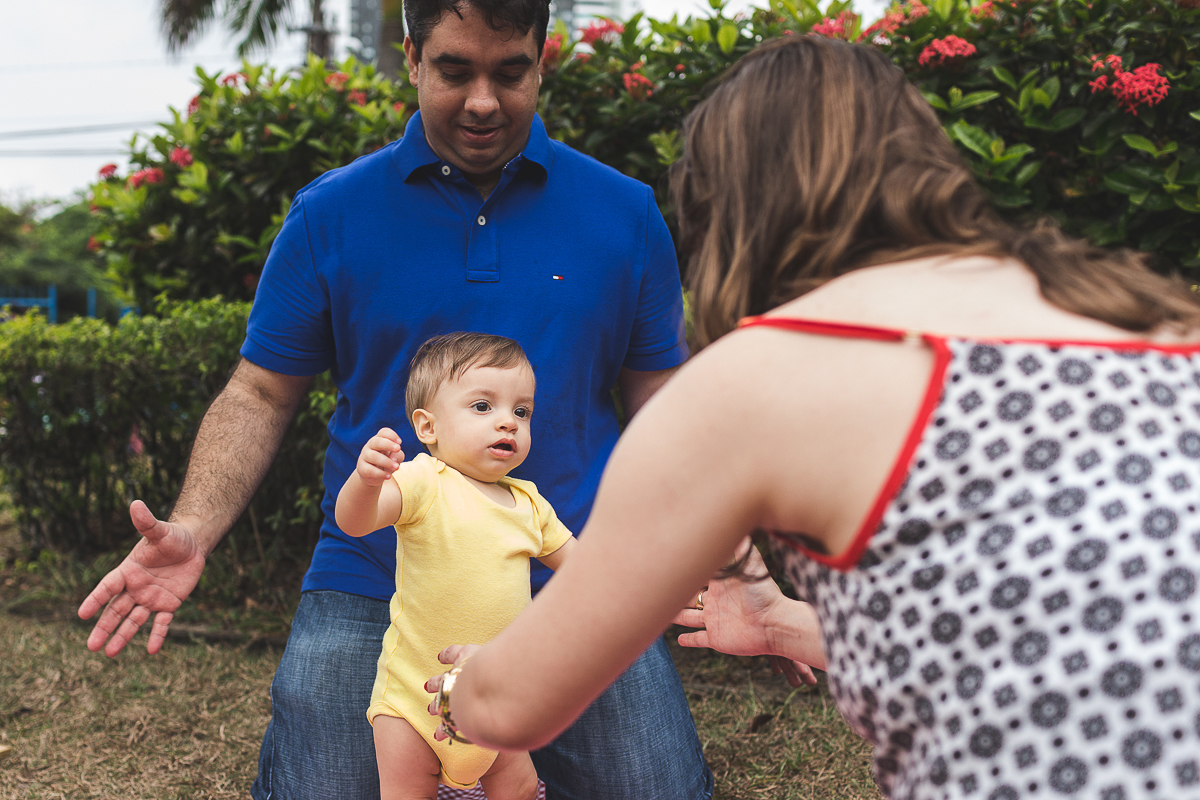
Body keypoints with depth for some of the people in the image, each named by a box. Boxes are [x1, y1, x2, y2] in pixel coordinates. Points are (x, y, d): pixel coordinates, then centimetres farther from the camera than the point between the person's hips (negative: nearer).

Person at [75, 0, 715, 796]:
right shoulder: (331, 214, 2)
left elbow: (664, 400, 8)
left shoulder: (625, 213, 4)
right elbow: (261, 394, 6)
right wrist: (192, 534, -8)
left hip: (577, 585, 1)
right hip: (370, 587, 0)